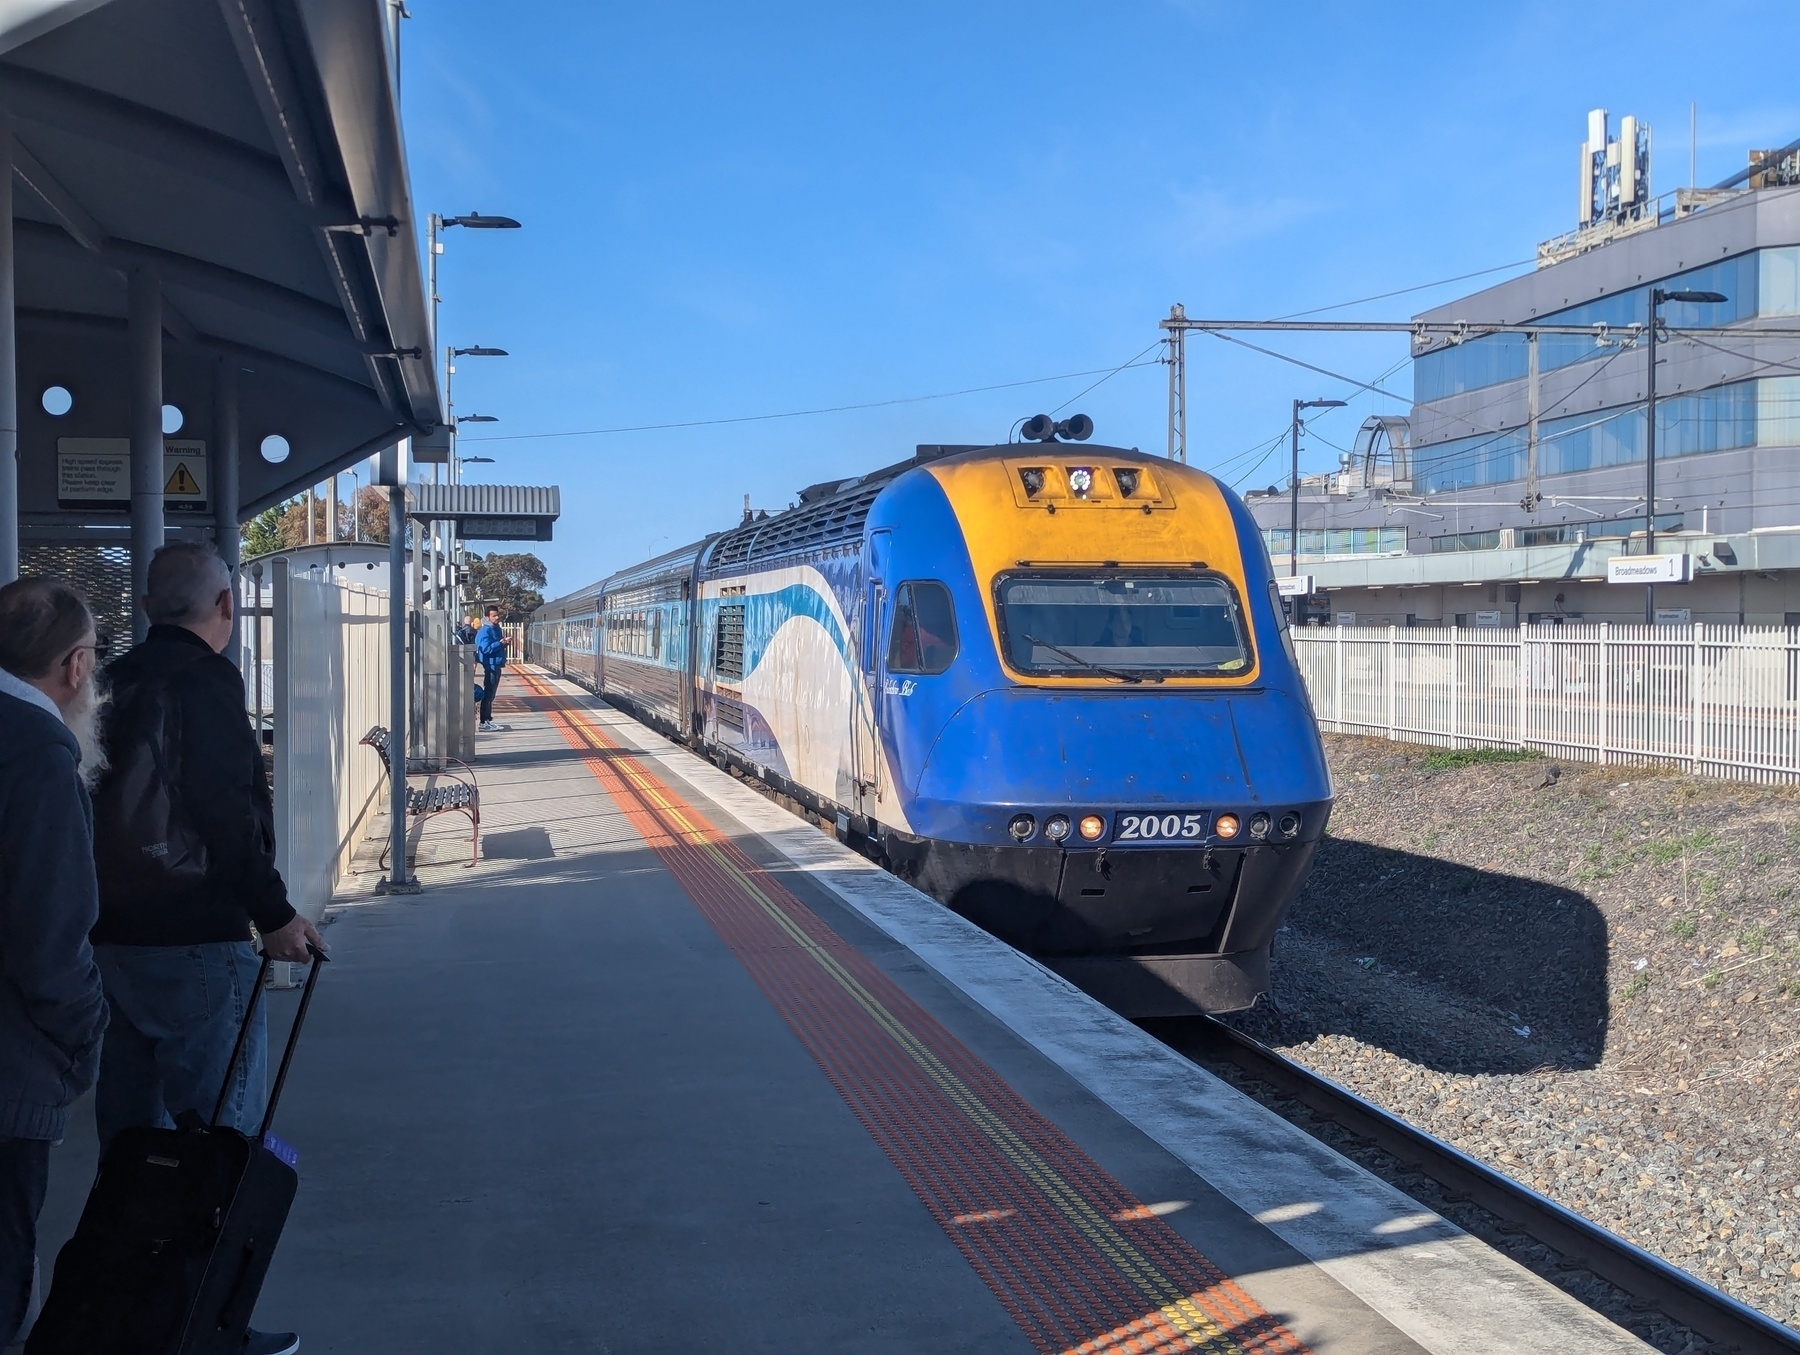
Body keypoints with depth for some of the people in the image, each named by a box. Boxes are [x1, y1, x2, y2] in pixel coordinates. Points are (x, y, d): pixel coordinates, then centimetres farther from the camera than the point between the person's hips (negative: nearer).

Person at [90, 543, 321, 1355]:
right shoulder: (205, 679, -13)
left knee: (133, 1132, 16)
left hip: (116, 940, 9)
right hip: (196, 942, -9)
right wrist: (272, 914, -14)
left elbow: (105, 808, 17)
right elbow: (224, 813, -21)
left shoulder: (116, 683, 13)